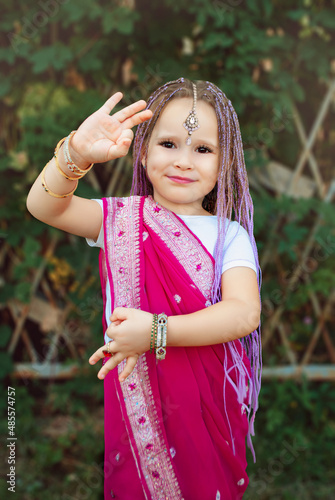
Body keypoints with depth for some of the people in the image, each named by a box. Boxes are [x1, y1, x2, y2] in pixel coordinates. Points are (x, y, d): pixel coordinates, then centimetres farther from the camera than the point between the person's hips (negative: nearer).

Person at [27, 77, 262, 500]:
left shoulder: (229, 235, -6)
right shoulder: (123, 218, -2)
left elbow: (244, 313, -19)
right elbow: (43, 205, -12)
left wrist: (157, 331, -29)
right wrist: (77, 153, -31)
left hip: (209, 401, 0)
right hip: (136, 397, 1)